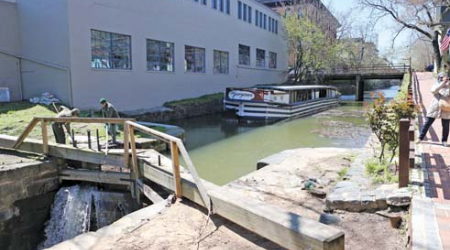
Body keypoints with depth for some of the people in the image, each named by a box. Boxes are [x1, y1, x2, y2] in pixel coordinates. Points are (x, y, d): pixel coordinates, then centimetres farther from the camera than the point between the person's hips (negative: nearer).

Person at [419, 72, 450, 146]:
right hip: (435, 108, -1)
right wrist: (443, 83, -26)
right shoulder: (435, 85, 3)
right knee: (427, 123, 2)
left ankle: (444, 141, 19)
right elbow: (434, 91, -21)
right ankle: (420, 138, 9)